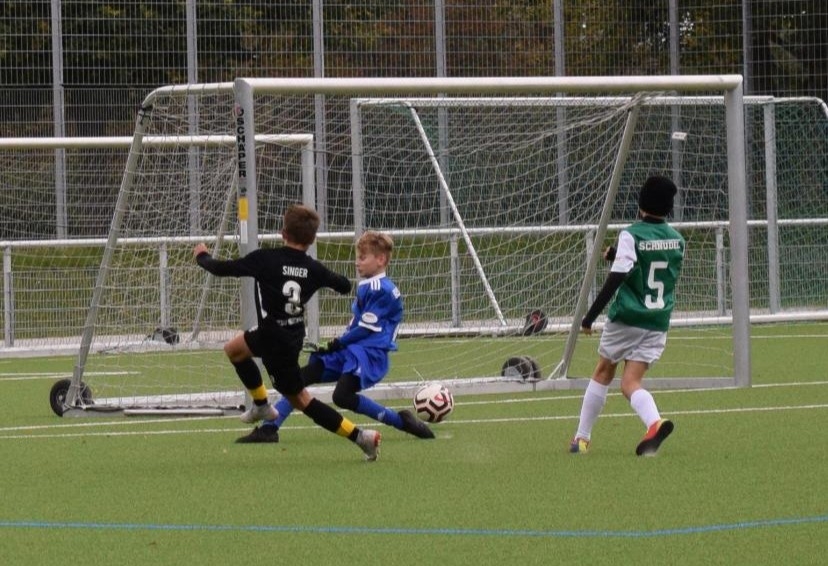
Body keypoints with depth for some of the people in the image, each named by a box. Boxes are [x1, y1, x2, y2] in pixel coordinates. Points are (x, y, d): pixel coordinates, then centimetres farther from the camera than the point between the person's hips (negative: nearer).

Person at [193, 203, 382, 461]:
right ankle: (261, 405, 38)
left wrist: (202, 256, 11)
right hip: (293, 334, 7)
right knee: (233, 349, 29)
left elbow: (221, 269, -12)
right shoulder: (313, 269, -7)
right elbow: (344, 286, 8)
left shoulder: (265, 260, -21)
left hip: (277, 343, -7)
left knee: (298, 398, 4)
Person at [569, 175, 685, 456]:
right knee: (631, 382, 0)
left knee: (603, 374, 15)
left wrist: (590, 317, -15)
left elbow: (616, 279, -19)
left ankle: (582, 438, 20)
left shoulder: (631, 236, -11)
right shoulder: (677, 240, 7)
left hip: (626, 319, -4)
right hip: (658, 322, 4)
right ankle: (655, 422, -31)